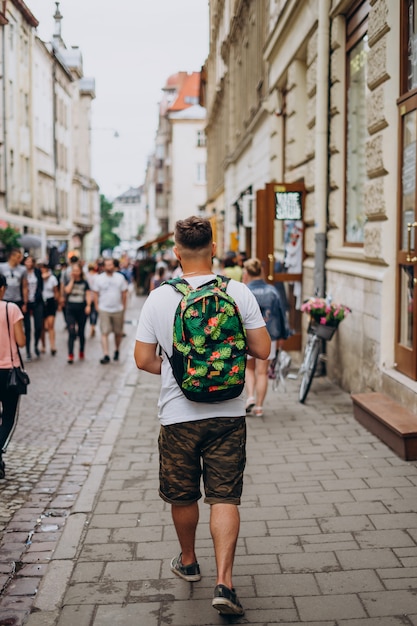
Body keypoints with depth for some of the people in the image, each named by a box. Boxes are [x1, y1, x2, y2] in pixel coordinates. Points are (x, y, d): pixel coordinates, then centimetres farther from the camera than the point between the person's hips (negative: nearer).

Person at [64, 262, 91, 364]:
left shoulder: (84, 283, 6)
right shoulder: (69, 282, 6)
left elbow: (88, 294, 2)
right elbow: (67, 290, -13)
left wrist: (88, 305, -11)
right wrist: (72, 280, -7)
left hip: (82, 310, 1)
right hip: (71, 311, -1)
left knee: (81, 333, 11)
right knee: (71, 333, -11)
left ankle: (81, 352, 27)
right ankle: (70, 355, -13)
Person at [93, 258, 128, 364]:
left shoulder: (120, 277, 3)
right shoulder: (99, 278, 1)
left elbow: (124, 293, 6)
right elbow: (96, 294, 3)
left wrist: (123, 307, 3)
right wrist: (97, 307, -3)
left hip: (118, 310, 1)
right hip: (104, 310, -1)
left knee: (118, 332, 10)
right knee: (104, 333, -9)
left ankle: (117, 351, 30)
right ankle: (106, 355, -10)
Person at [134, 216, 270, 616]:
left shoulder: (158, 299, -7)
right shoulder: (238, 293, -7)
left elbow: (143, 360, -4)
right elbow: (262, 350, -4)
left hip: (178, 414, 0)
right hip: (227, 413, 0)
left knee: (183, 496, 18)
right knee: (224, 498, 5)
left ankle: (188, 562, 38)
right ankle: (223, 581, -3)